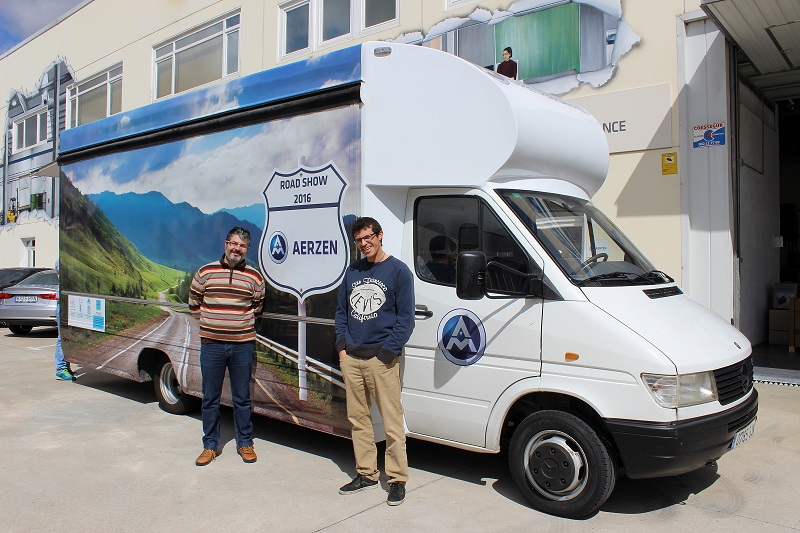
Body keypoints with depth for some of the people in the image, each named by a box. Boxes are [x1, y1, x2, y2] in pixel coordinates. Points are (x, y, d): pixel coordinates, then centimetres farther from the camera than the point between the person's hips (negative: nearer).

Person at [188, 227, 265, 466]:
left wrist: (245, 327, 8)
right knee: (210, 398, 9)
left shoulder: (254, 276, 2)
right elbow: (194, 302, 13)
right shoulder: (205, 272, 2)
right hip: (211, 344, 1)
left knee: (242, 399, 9)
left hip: (242, 345, 0)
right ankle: (210, 445, 22)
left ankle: (245, 443, 23)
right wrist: (210, 323, 9)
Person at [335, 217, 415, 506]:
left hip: (381, 358, -5)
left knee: (392, 421, -2)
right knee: (357, 418, 12)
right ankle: (366, 473, 25)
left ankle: (397, 479, 10)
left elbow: (405, 316, -5)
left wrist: (388, 350, -12)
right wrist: (342, 345, 6)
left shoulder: (398, 270, -2)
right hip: (350, 357, 6)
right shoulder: (352, 270, 14)